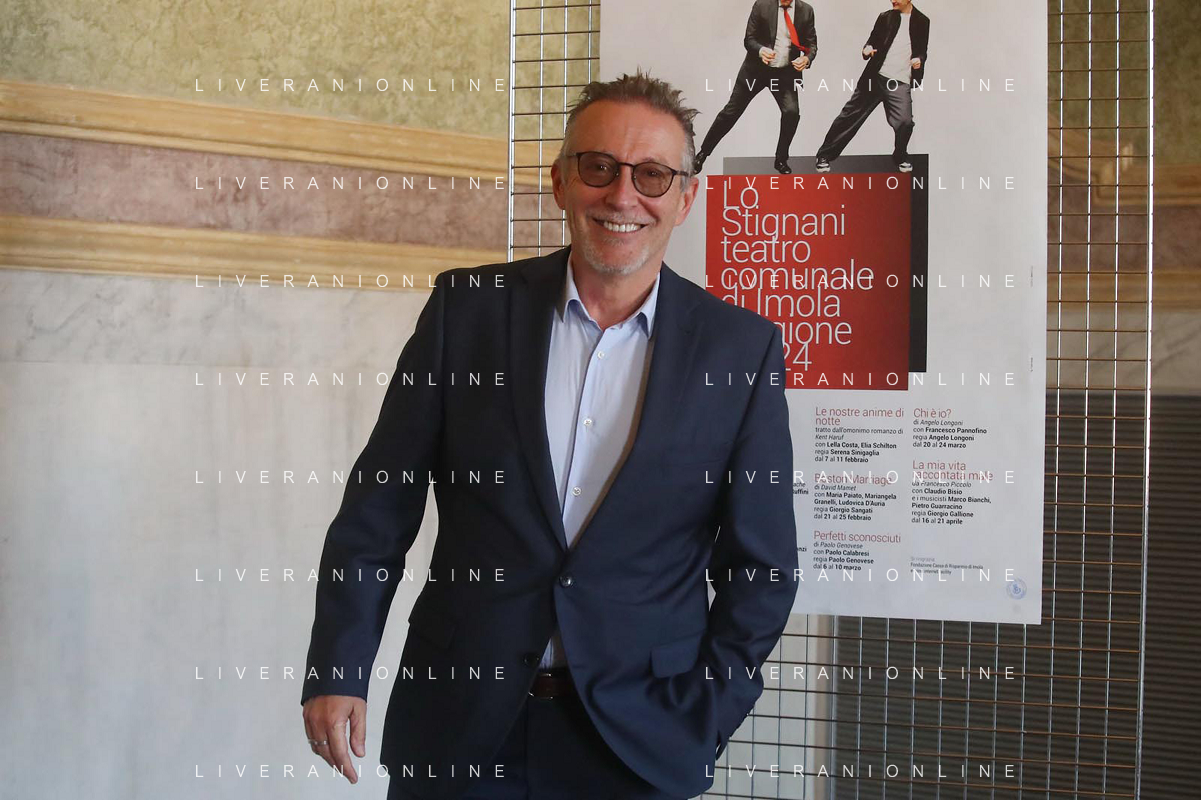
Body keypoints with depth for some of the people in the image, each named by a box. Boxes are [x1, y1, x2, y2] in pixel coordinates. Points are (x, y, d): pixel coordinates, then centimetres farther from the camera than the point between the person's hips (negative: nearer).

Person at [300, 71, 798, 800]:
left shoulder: (742, 349, -3)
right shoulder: (468, 306, -2)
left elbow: (763, 563, 1)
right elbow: (381, 502, 1)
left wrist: (701, 722, -4)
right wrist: (337, 670, -3)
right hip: (455, 731, 1)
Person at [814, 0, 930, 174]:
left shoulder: (922, 21, 8)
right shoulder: (885, 17, 9)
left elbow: (922, 50, 15)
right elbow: (873, 41, 12)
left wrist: (919, 59, -7)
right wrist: (867, 49, -10)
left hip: (901, 82, -1)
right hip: (875, 76, 1)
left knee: (905, 122, -17)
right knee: (850, 115, 1)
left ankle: (900, 157, 11)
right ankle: (825, 156, 11)